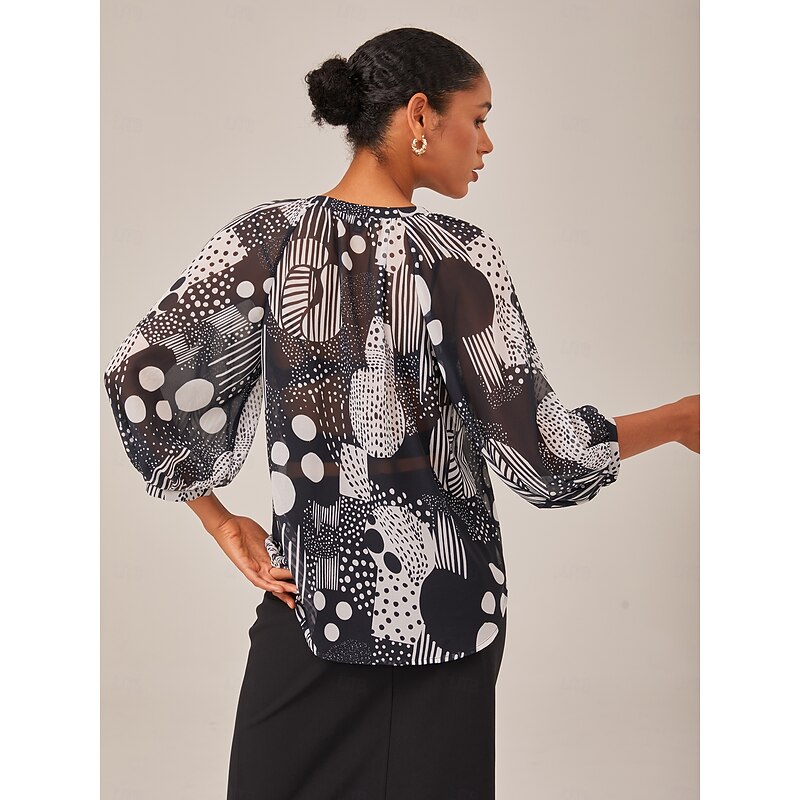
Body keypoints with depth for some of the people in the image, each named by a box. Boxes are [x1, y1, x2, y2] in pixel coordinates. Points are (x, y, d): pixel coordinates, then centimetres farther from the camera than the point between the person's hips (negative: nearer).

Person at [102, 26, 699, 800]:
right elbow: (539, 452, -14)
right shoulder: (454, 255, -14)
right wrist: (680, 420, 0)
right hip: (438, 609, -3)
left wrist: (223, 525, 3)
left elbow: (140, 374, -5)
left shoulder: (269, 235, -4)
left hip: (307, 596, 3)